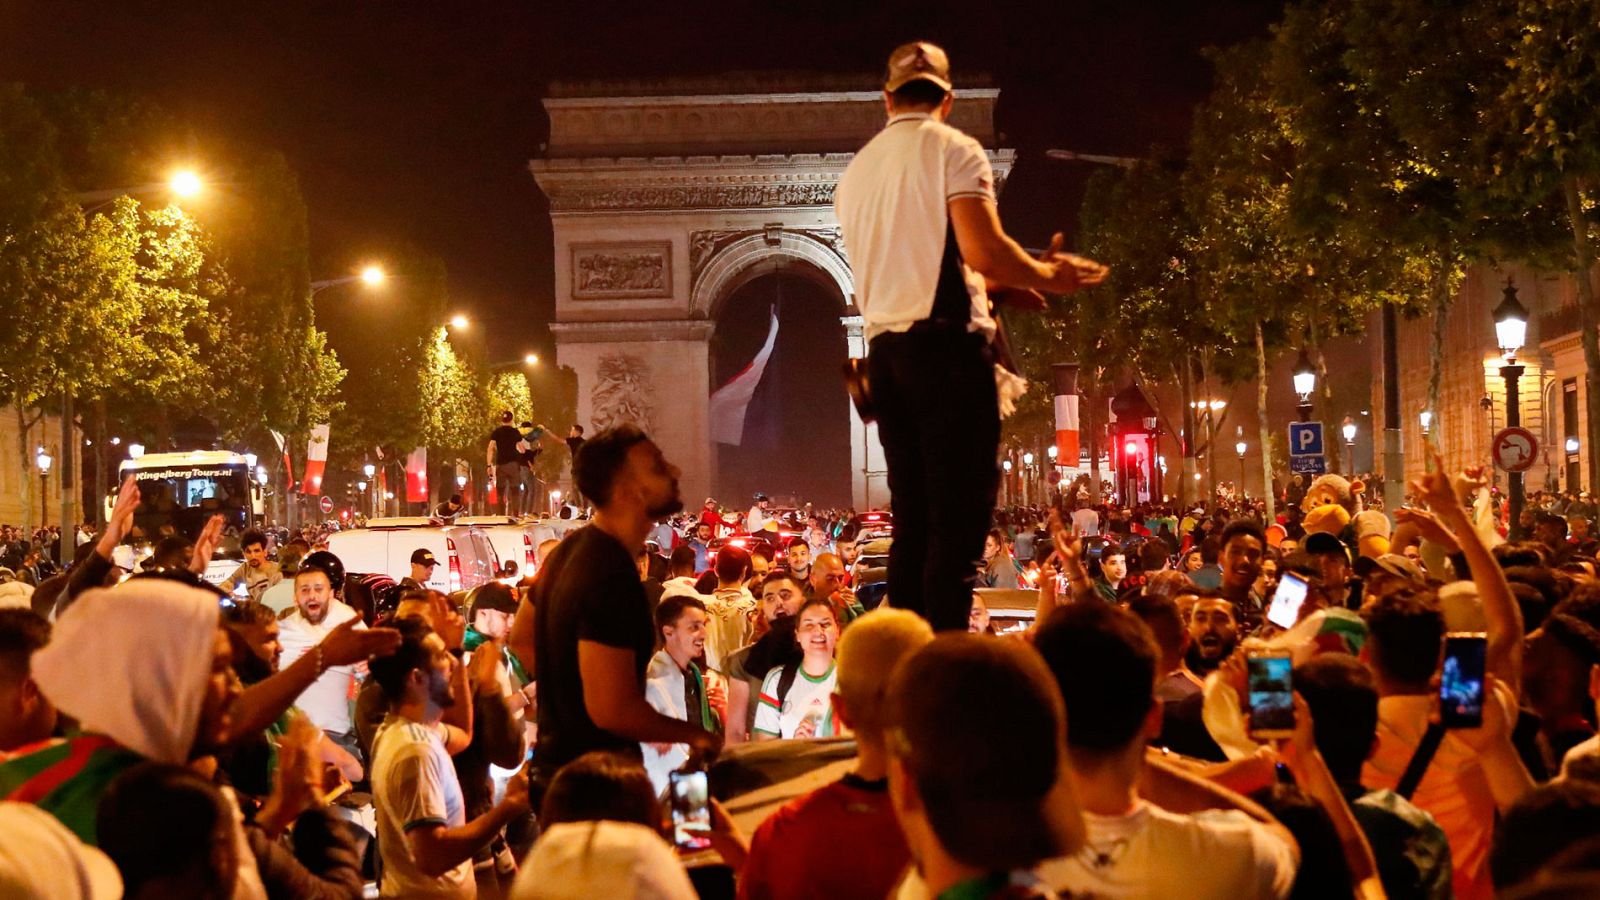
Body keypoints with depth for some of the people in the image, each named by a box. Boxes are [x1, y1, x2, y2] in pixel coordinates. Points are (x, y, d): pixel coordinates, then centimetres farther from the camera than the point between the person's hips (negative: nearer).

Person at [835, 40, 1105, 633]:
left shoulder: (856, 170, 18)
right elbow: (983, 251, -15)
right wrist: (1048, 276, 2)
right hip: (946, 344, -7)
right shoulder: (952, 149, -3)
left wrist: (1001, 282, 29)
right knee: (959, 516, -6)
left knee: (912, 517, 11)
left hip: (885, 351, 7)